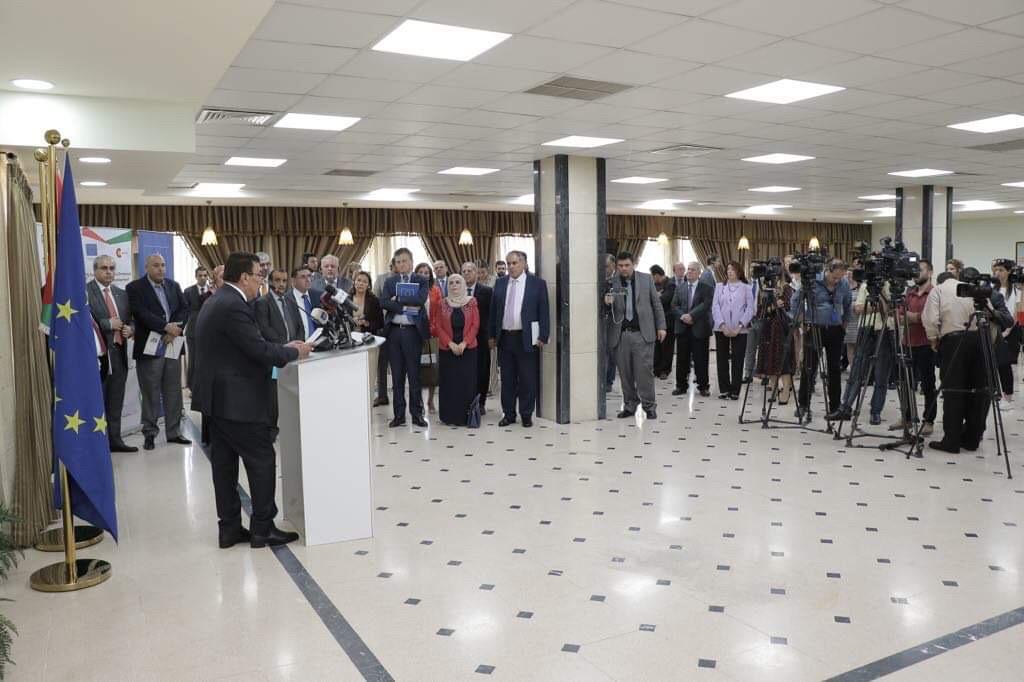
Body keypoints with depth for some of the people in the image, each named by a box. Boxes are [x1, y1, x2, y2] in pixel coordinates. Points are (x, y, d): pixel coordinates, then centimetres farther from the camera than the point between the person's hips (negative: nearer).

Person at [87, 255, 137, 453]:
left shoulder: (121, 294, 16)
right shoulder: (84, 292, -6)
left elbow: (130, 319, 22)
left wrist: (129, 329, 2)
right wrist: (108, 324, -16)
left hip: (119, 354, 6)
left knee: (116, 401, 12)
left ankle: (115, 439, 20)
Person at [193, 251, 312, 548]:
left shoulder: (216, 302, 13)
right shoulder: (234, 306, -20)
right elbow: (260, 351, -21)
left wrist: (283, 347, 9)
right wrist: (294, 352, -6)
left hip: (217, 397, 10)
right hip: (237, 399, -10)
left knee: (224, 463, 12)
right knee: (262, 461, 0)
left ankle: (229, 527, 20)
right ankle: (262, 528, 8)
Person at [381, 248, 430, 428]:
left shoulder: (421, 281, 4)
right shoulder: (390, 282, 11)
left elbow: (420, 300, -15)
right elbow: (384, 302, -5)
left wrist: (398, 298, -11)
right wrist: (406, 307, -14)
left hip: (413, 331, -3)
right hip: (394, 331, 3)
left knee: (414, 374, 2)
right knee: (397, 375, 7)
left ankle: (417, 413, 11)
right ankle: (399, 415, 14)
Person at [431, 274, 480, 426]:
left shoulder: (472, 302, 3)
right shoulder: (442, 304, 6)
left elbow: (475, 325, -2)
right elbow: (438, 326, 1)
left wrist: (464, 343, -12)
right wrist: (451, 344, -11)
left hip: (468, 349, 0)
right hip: (447, 349, 1)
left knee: (467, 382, -1)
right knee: (449, 383, 1)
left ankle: (466, 416, 7)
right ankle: (450, 416, 9)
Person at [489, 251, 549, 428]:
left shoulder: (537, 283, -2)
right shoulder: (500, 283, 9)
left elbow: (544, 312, -4)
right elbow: (493, 311, 11)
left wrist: (543, 337, -9)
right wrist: (492, 335, 8)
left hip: (526, 338, -3)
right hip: (505, 338, 4)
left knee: (527, 379, 3)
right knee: (507, 378, 10)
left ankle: (526, 415, 15)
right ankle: (508, 414, 20)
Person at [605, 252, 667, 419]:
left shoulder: (647, 279, 5)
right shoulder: (612, 283, 3)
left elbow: (656, 303, 10)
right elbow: (609, 310, 7)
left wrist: (661, 326, 5)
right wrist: (607, 303, -17)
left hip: (642, 333, -1)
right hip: (620, 334, 1)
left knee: (644, 371, -3)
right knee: (625, 373, 6)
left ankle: (649, 406, 8)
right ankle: (630, 405, 18)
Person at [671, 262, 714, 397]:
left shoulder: (706, 288, 1)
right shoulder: (679, 288, 13)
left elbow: (705, 305, -12)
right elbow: (674, 305, 5)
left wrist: (691, 315, -21)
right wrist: (682, 316, -12)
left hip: (699, 328, -3)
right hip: (682, 328, 3)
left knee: (700, 359, 1)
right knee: (682, 359, 7)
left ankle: (703, 387, 11)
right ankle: (681, 386, 16)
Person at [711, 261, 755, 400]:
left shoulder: (746, 288, 4)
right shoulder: (720, 287, 10)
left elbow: (750, 309, -1)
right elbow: (715, 307, 2)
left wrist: (739, 326, -12)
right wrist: (722, 325, -10)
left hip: (739, 330, -2)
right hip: (721, 328, 2)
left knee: (737, 360, 0)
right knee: (722, 359, 4)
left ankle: (735, 391, 5)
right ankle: (724, 389, 12)